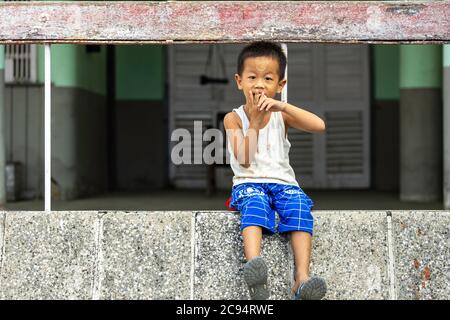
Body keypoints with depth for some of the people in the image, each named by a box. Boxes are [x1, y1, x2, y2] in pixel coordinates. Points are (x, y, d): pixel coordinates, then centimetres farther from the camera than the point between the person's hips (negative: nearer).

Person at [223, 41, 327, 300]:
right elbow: (244, 160, -8)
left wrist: (282, 106, -17)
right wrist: (255, 120, -11)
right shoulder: (234, 118, 5)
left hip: (283, 182, 2)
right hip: (249, 183, -2)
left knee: (299, 206, -30)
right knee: (254, 204, -36)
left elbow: (319, 126, -9)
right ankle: (255, 267, -59)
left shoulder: (281, 115, 10)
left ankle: (302, 277, -42)